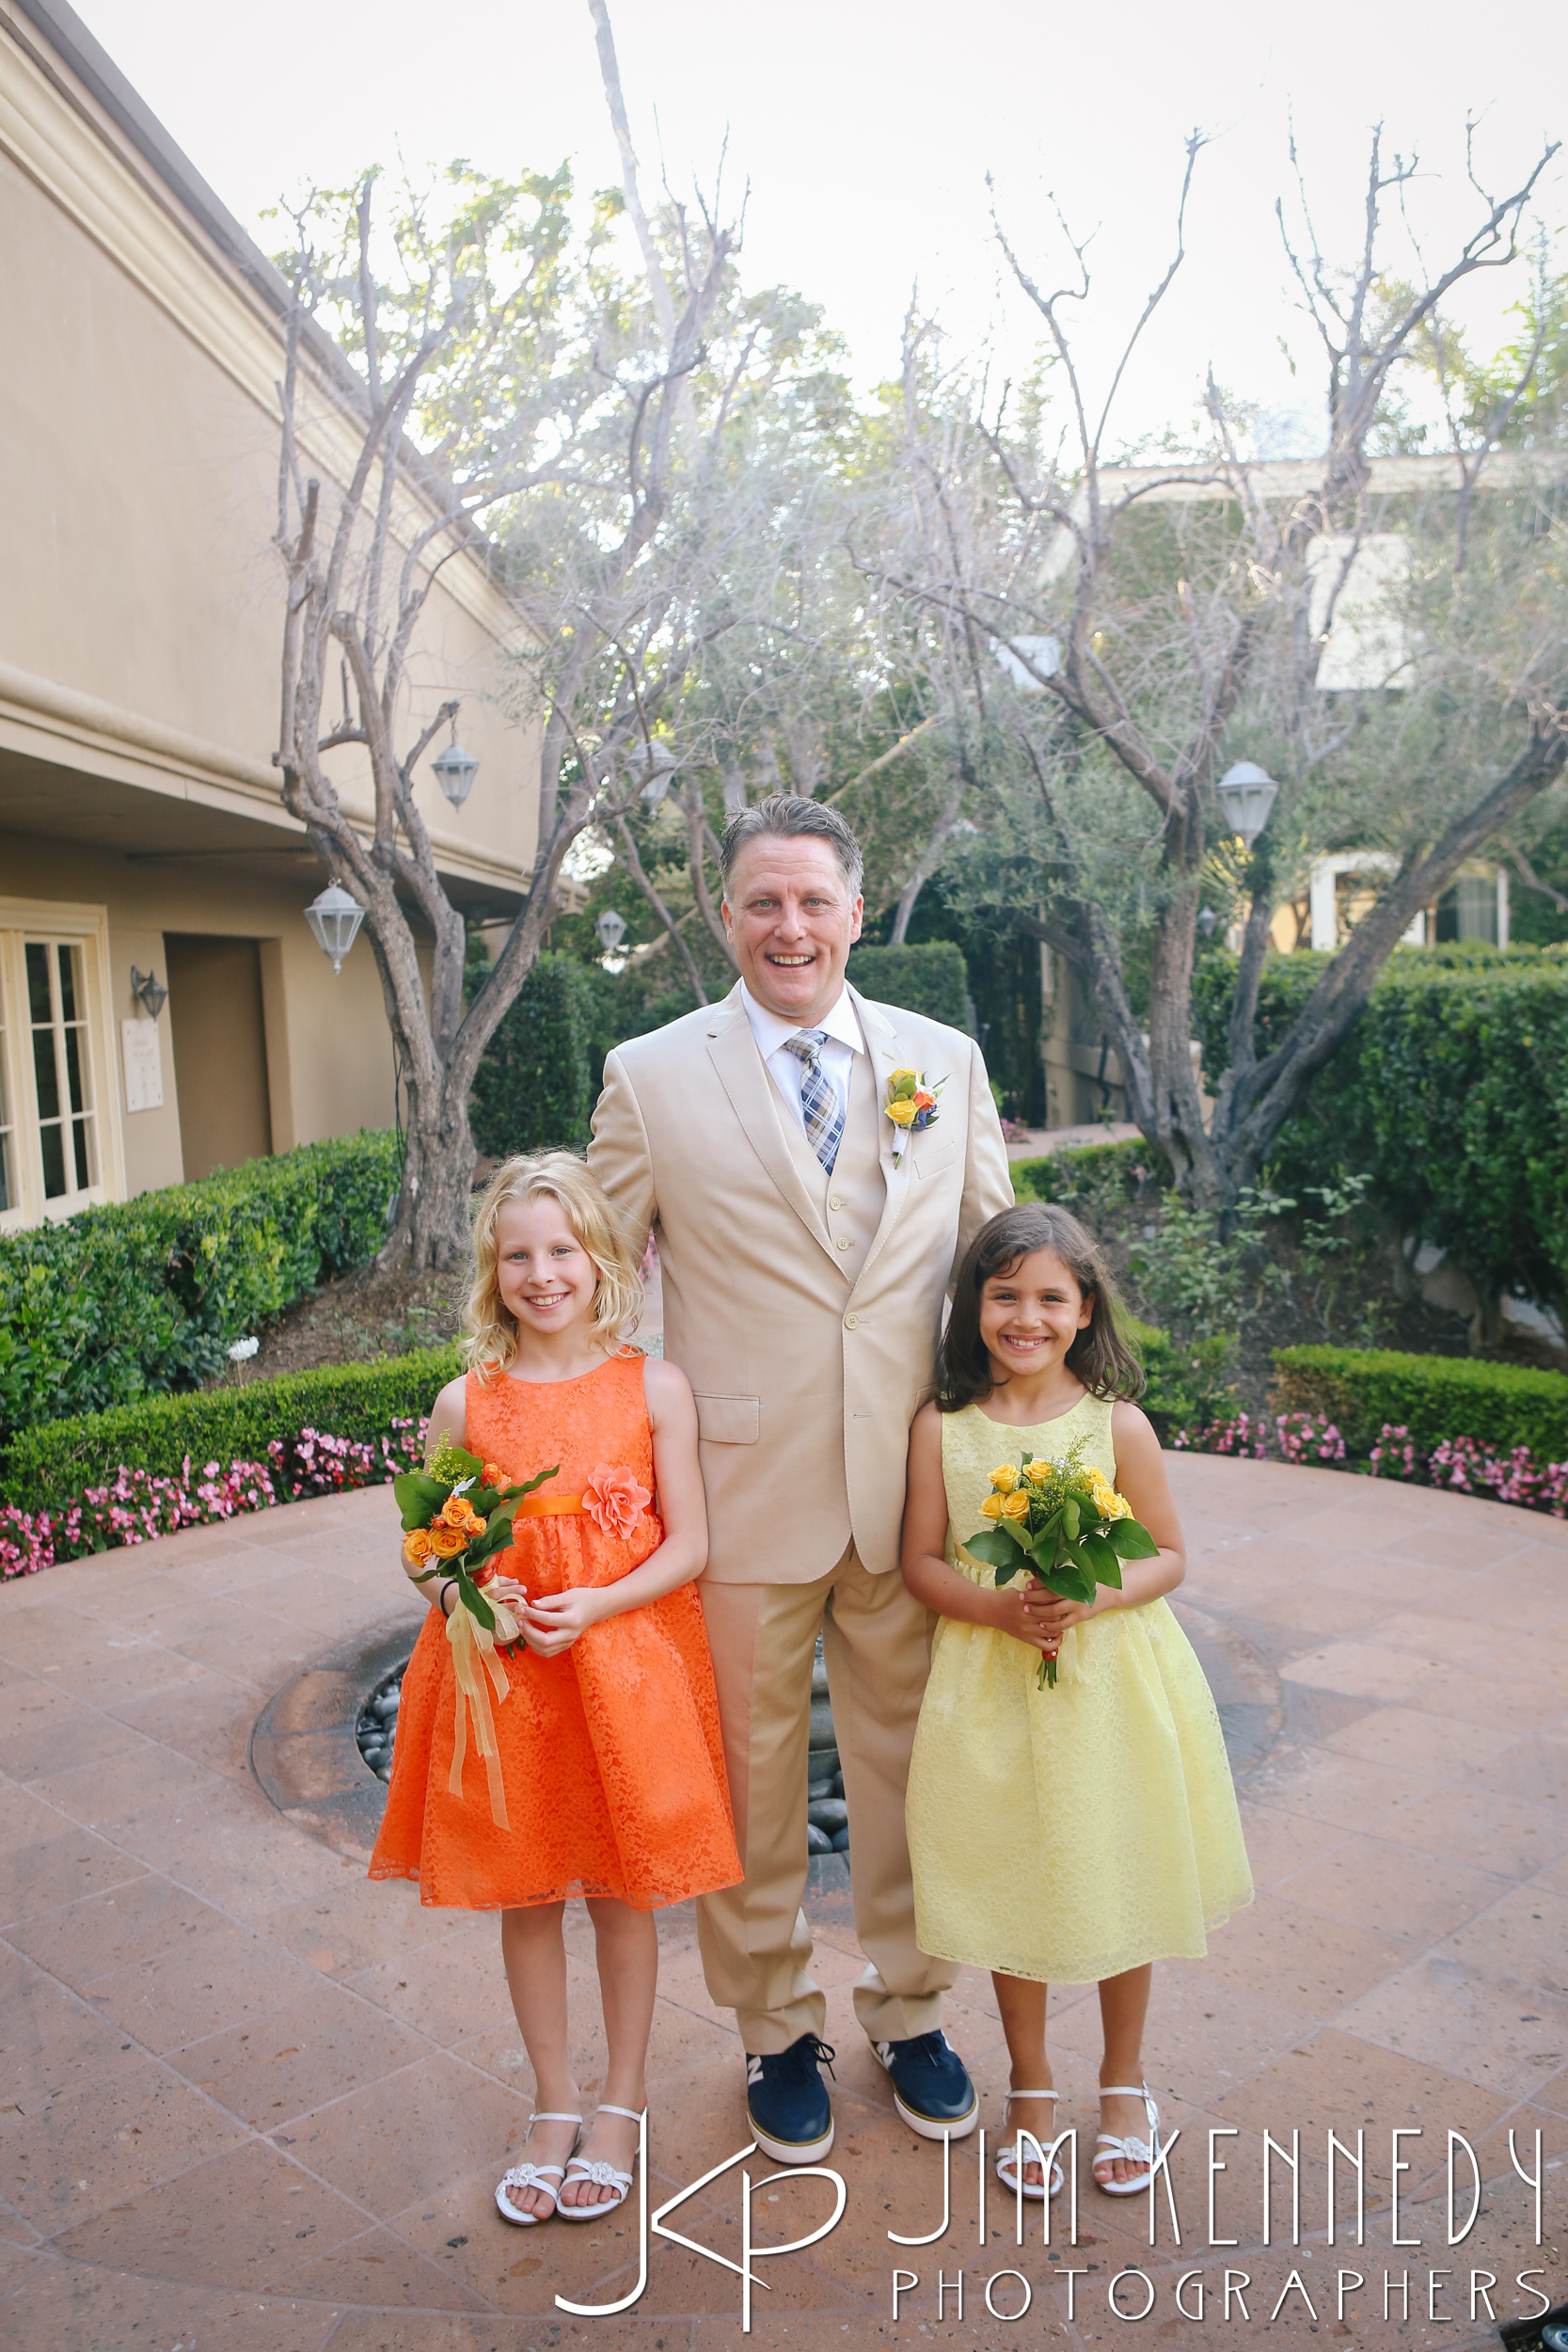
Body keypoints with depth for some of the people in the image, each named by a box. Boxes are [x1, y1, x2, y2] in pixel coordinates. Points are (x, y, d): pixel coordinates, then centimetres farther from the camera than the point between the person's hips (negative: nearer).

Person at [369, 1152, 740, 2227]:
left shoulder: (654, 1387, -7)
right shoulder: (466, 1402, -2)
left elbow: (688, 1546, -7)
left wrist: (597, 1606, -20)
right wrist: (462, 1597, -16)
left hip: (627, 1663, -1)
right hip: (505, 1672, 2)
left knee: (624, 1887, 12)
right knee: (524, 1894, 14)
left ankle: (621, 2106, 34)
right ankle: (554, 2109, 35)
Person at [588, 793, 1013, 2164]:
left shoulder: (947, 1061, 4)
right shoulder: (650, 1076, -3)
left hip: (911, 1482, 2)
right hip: (739, 1486, -2)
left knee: (907, 1752, 16)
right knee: (751, 1766, 12)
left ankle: (910, 2010, 39)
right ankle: (778, 2028, 36)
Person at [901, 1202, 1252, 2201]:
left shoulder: (1118, 1425, -9)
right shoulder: (943, 1426, -6)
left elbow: (1169, 1556, -2)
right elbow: (922, 1562, -1)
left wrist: (1092, 1598, -20)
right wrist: (997, 1606, -19)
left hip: (1112, 1686, 0)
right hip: (991, 1692, 1)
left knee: (1119, 1883, 13)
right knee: (1010, 1887, 13)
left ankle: (1125, 2080, 38)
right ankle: (1032, 2084, 36)